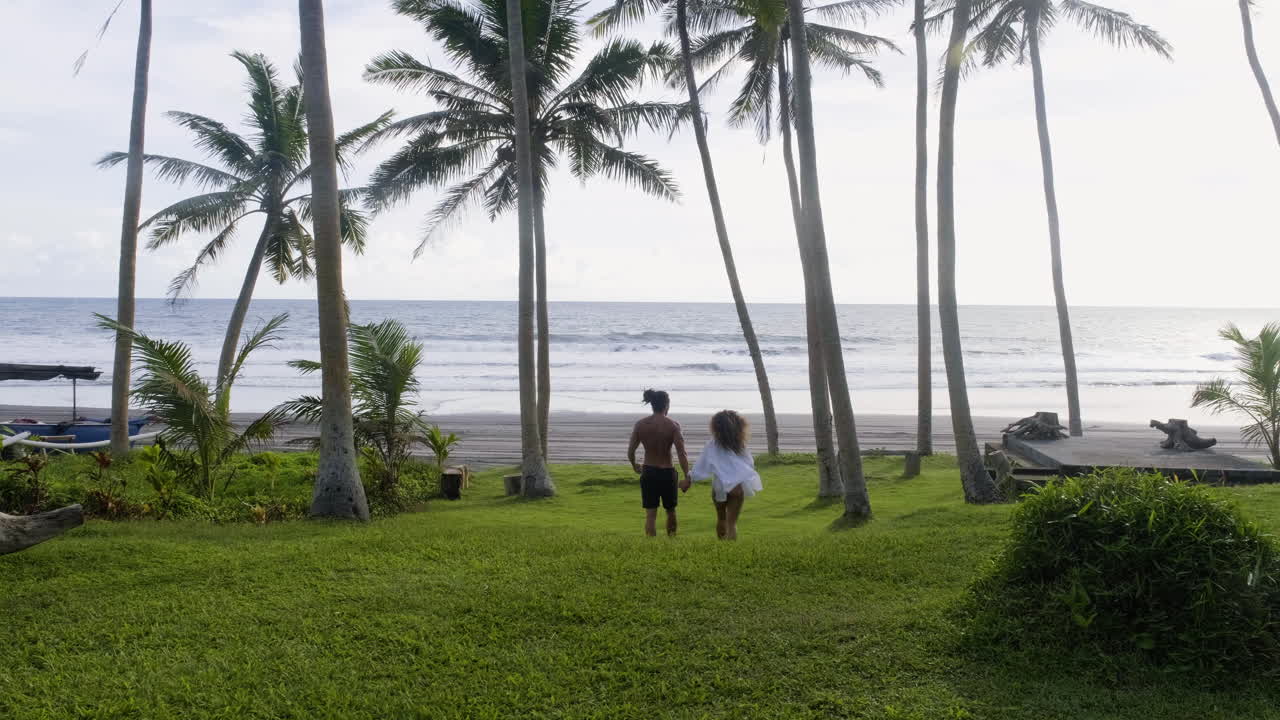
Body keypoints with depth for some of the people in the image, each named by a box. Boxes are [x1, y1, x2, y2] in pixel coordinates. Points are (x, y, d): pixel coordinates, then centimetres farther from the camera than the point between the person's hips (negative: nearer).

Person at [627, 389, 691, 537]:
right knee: (670, 511, 20)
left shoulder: (640, 424, -4)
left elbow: (630, 451, 0)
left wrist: (634, 466, 20)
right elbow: (681, 453, -18)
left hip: (648, 473, 1)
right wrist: (687, 478, -15)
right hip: (667, 473, -1)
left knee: (650, 515, 4)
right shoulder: (673, 425, -11)